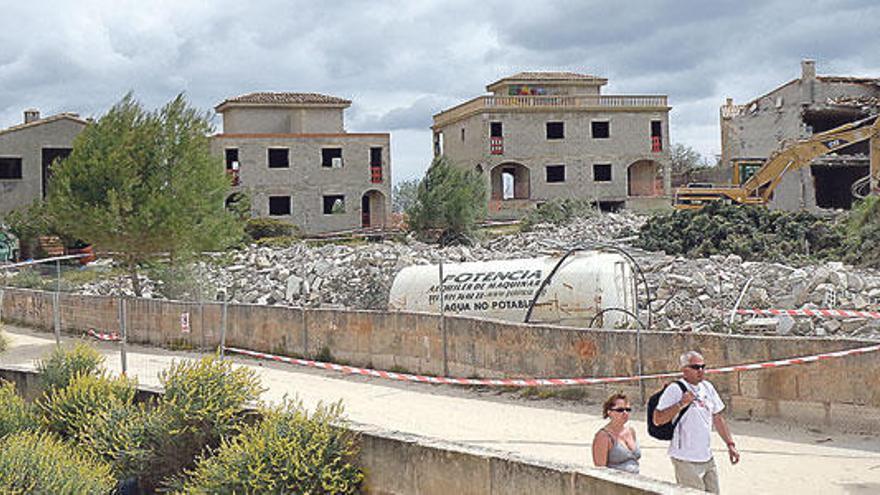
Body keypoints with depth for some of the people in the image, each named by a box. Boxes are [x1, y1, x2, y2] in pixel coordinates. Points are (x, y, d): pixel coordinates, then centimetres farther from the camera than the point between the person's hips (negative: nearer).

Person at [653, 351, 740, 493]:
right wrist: (680, 404, -24)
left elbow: (717, 418, 20)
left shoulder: (707, 387, 11)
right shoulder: (675, 390, -11)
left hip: (707, 459, 7)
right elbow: (657, 420, -17)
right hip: (686, 461, -7)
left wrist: (730, 444, 17)